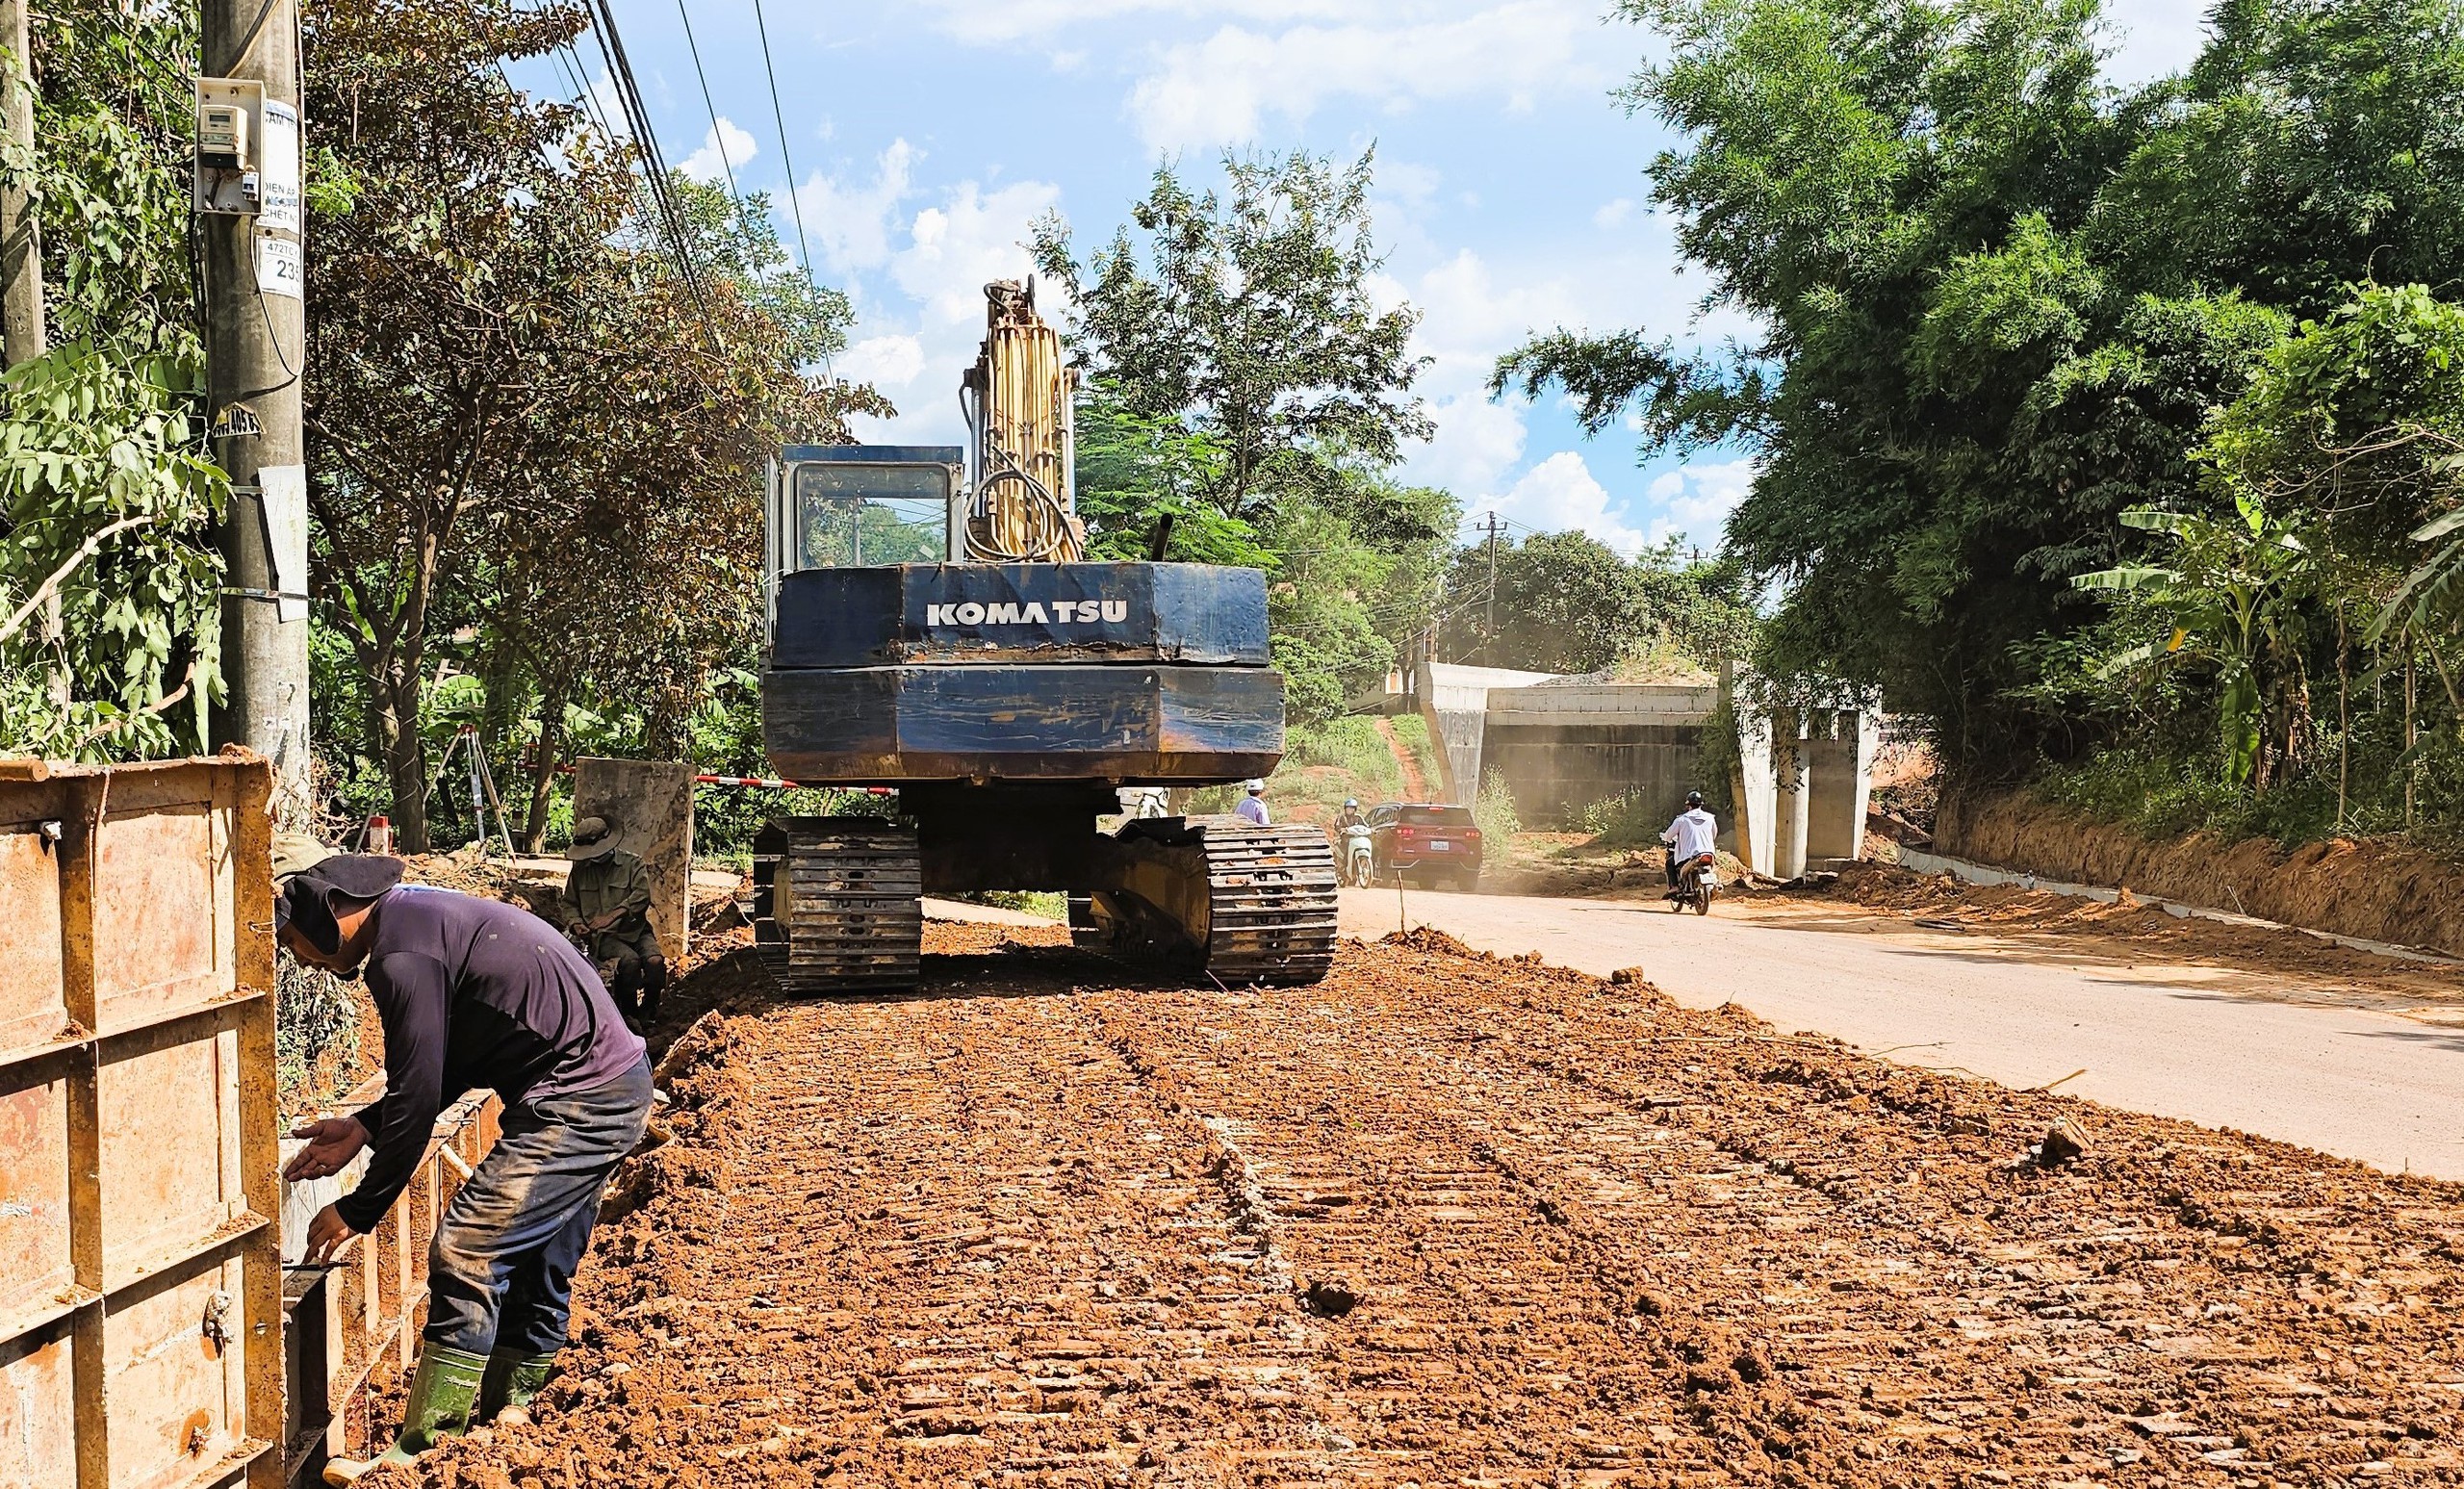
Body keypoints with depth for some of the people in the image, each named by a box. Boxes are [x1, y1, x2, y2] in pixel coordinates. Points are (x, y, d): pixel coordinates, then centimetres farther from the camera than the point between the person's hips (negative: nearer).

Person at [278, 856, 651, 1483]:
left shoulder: (402, 955, -17)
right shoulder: (422, 914, 15)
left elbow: (417, 1096, -15)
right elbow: (444, 1071, 21)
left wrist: (358, 1211, -5)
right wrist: (362, 1128, 16)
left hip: (579, 1100, -11)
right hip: (617, 1084, 11)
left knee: (466, 1251, -10)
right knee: (536, 1262, 17)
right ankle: (507, 1414, 28)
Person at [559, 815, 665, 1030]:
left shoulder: (632, 862, 4)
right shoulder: (580, 869, 13)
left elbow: (642, 895, -10)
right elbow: (569, 903, 23)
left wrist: (615, 914, -23)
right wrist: (575, 923, 1)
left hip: (635, 929, 0)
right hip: (602, 936, 0)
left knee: (655, 961, -30)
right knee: (629, 960, -34)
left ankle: (647, 1014, -8)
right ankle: (628, 1015, -16)